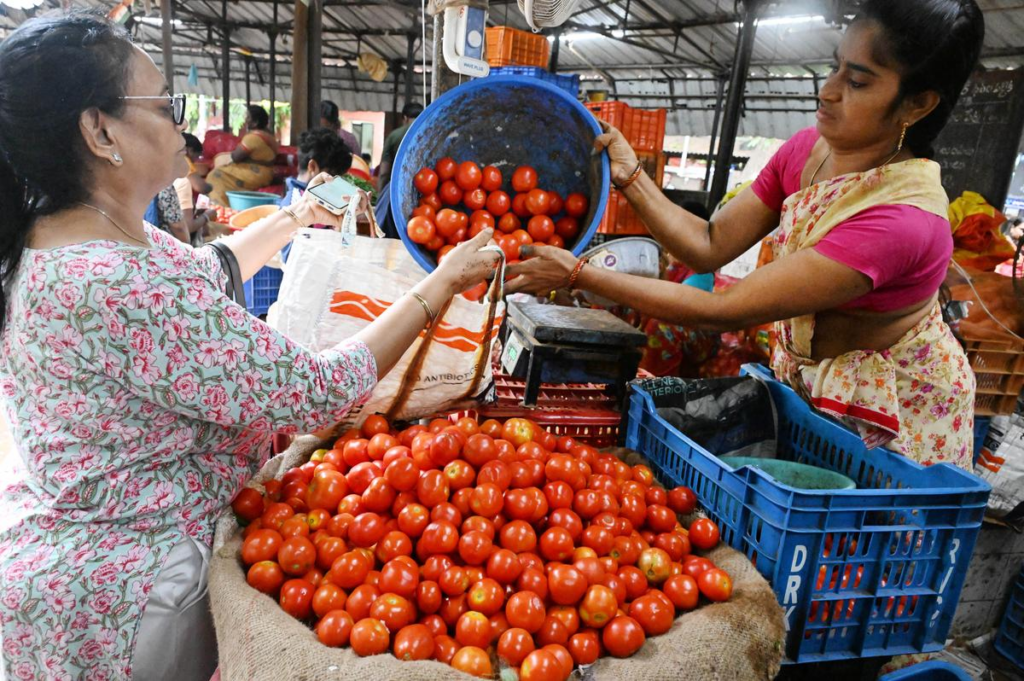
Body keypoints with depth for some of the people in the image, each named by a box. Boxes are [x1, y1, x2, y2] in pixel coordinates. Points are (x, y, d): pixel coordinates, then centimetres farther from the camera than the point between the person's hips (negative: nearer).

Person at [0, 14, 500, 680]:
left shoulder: (54, 238, -1)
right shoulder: (118, 288, -34)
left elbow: (208, 270, 17)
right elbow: (316, 395, -29)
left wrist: (297, 217, 19)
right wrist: (443, 282, -20)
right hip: (116, 594, -9)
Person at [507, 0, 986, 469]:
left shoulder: (900, 219, -35)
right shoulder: (807, 149, -11)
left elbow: (725, 312, -37)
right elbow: (711, 245, -11)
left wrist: (578, 274, -35)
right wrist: (629, 178, -22)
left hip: (891, 405, -6)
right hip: (803, 376, 6)